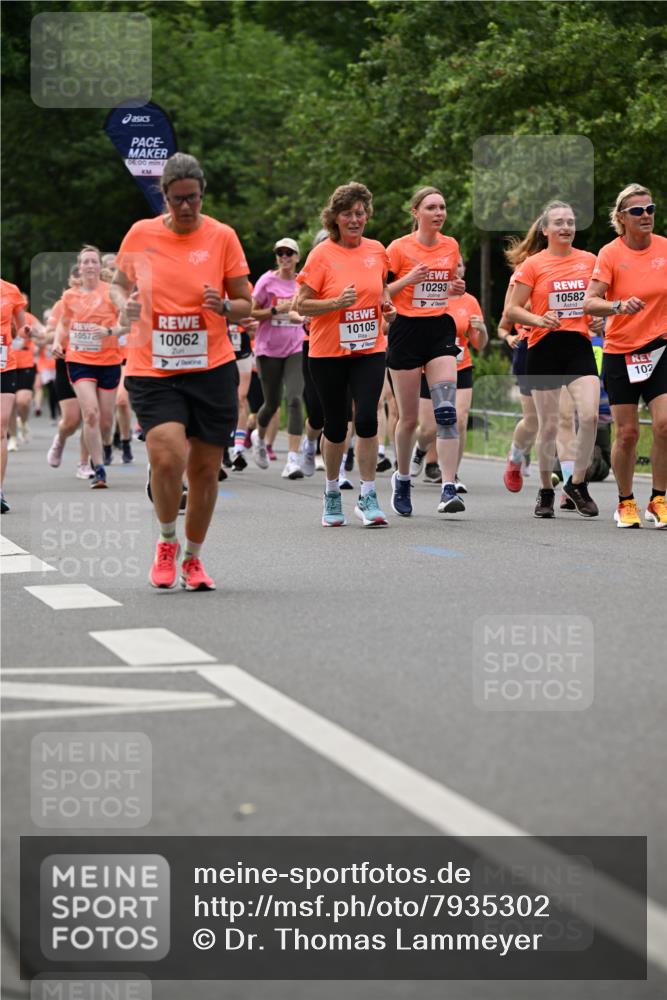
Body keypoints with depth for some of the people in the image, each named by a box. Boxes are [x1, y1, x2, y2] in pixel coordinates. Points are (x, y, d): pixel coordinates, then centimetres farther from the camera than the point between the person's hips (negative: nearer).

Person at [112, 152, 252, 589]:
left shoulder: (222, 236, 0)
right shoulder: (141, 234, 2)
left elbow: (245, 305, 5)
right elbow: (119, 284, 18)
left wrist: (224, 306, -17)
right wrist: (126, 303, -4)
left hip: (212, 369, 1)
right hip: (152, 369, -1)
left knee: (205, 470, 5)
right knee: (167, 456, -20)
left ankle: (193, 557, 25)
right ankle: (167, 542, 7)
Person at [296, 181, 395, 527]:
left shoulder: (377, 250, 5)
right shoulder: (322, 254, -7)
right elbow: (301, 305, -7)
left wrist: (387, 306, 3)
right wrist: (337, 303, -21)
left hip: (370, 349, 2)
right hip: (328, 352, -2)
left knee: (367, 419, -12)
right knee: (335, 425, 5)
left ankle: (367, 497, -2)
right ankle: (332, 492, 25)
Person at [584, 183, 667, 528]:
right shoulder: (610, 253, -7)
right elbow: (590, 303, -16)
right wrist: (619, 306, -32)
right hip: (620, 352, -1)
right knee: (627, 432, 1)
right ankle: (625, 503, 18)